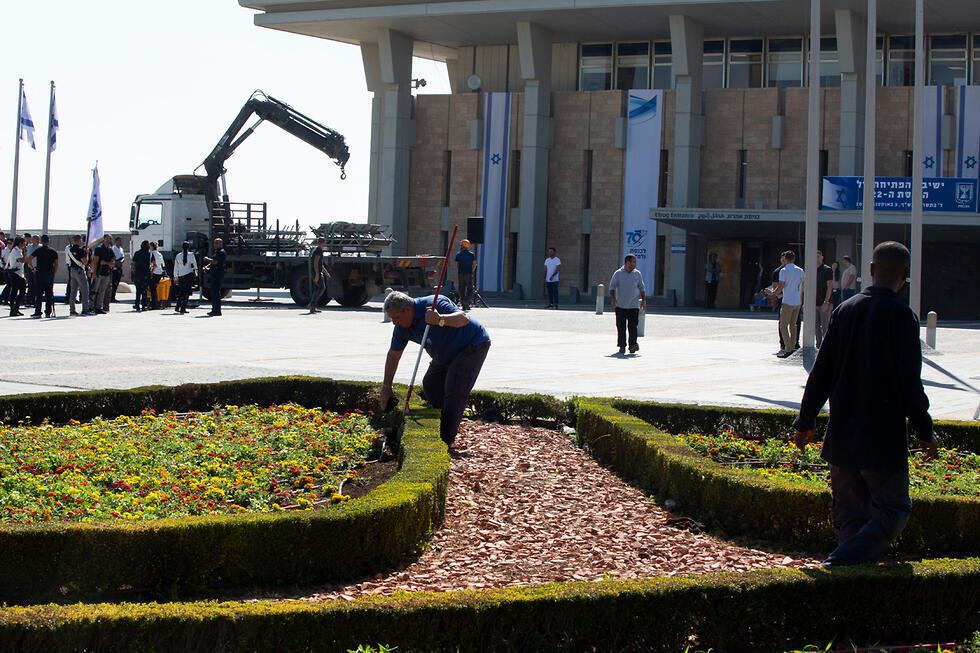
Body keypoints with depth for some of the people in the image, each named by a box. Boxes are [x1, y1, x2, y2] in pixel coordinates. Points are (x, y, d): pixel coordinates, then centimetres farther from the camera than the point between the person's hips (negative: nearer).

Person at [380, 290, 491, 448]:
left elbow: (464, 318, -41)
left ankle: (447, 440, -16)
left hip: (473, 345, -9)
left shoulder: (434, 304, -31)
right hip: (447, 355, 9)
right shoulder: (402, 326, -6)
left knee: (454, 390, -18)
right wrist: (386, 387, 4)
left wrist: (440, 319, -61)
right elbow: (393, 355, 3)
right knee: (430, 385, 12)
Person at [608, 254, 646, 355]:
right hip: (620, 306, -1)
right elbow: (612, 287, -2)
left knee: (633, 326, -11)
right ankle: (622, 346, 9)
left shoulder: (637, 274, 10)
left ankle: (633, 345, -15)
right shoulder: (618, 274, 1)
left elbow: (641, 288, 17)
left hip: (633, 305, 1)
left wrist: (643, 301, 9)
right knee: (621, 327, 1)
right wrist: (613, 299, -17)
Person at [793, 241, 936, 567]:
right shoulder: (902, 316, -11)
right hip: (884, 438, -5)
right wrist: (925, 431, -1)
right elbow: (910, 381, -12)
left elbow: (821, 372, 7)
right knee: (893, 510, 5)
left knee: (850, 513, 14)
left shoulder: (844, 310, 4)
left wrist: (805, 421, 15)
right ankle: (839, 562, -12)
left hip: (842, 437, 5)